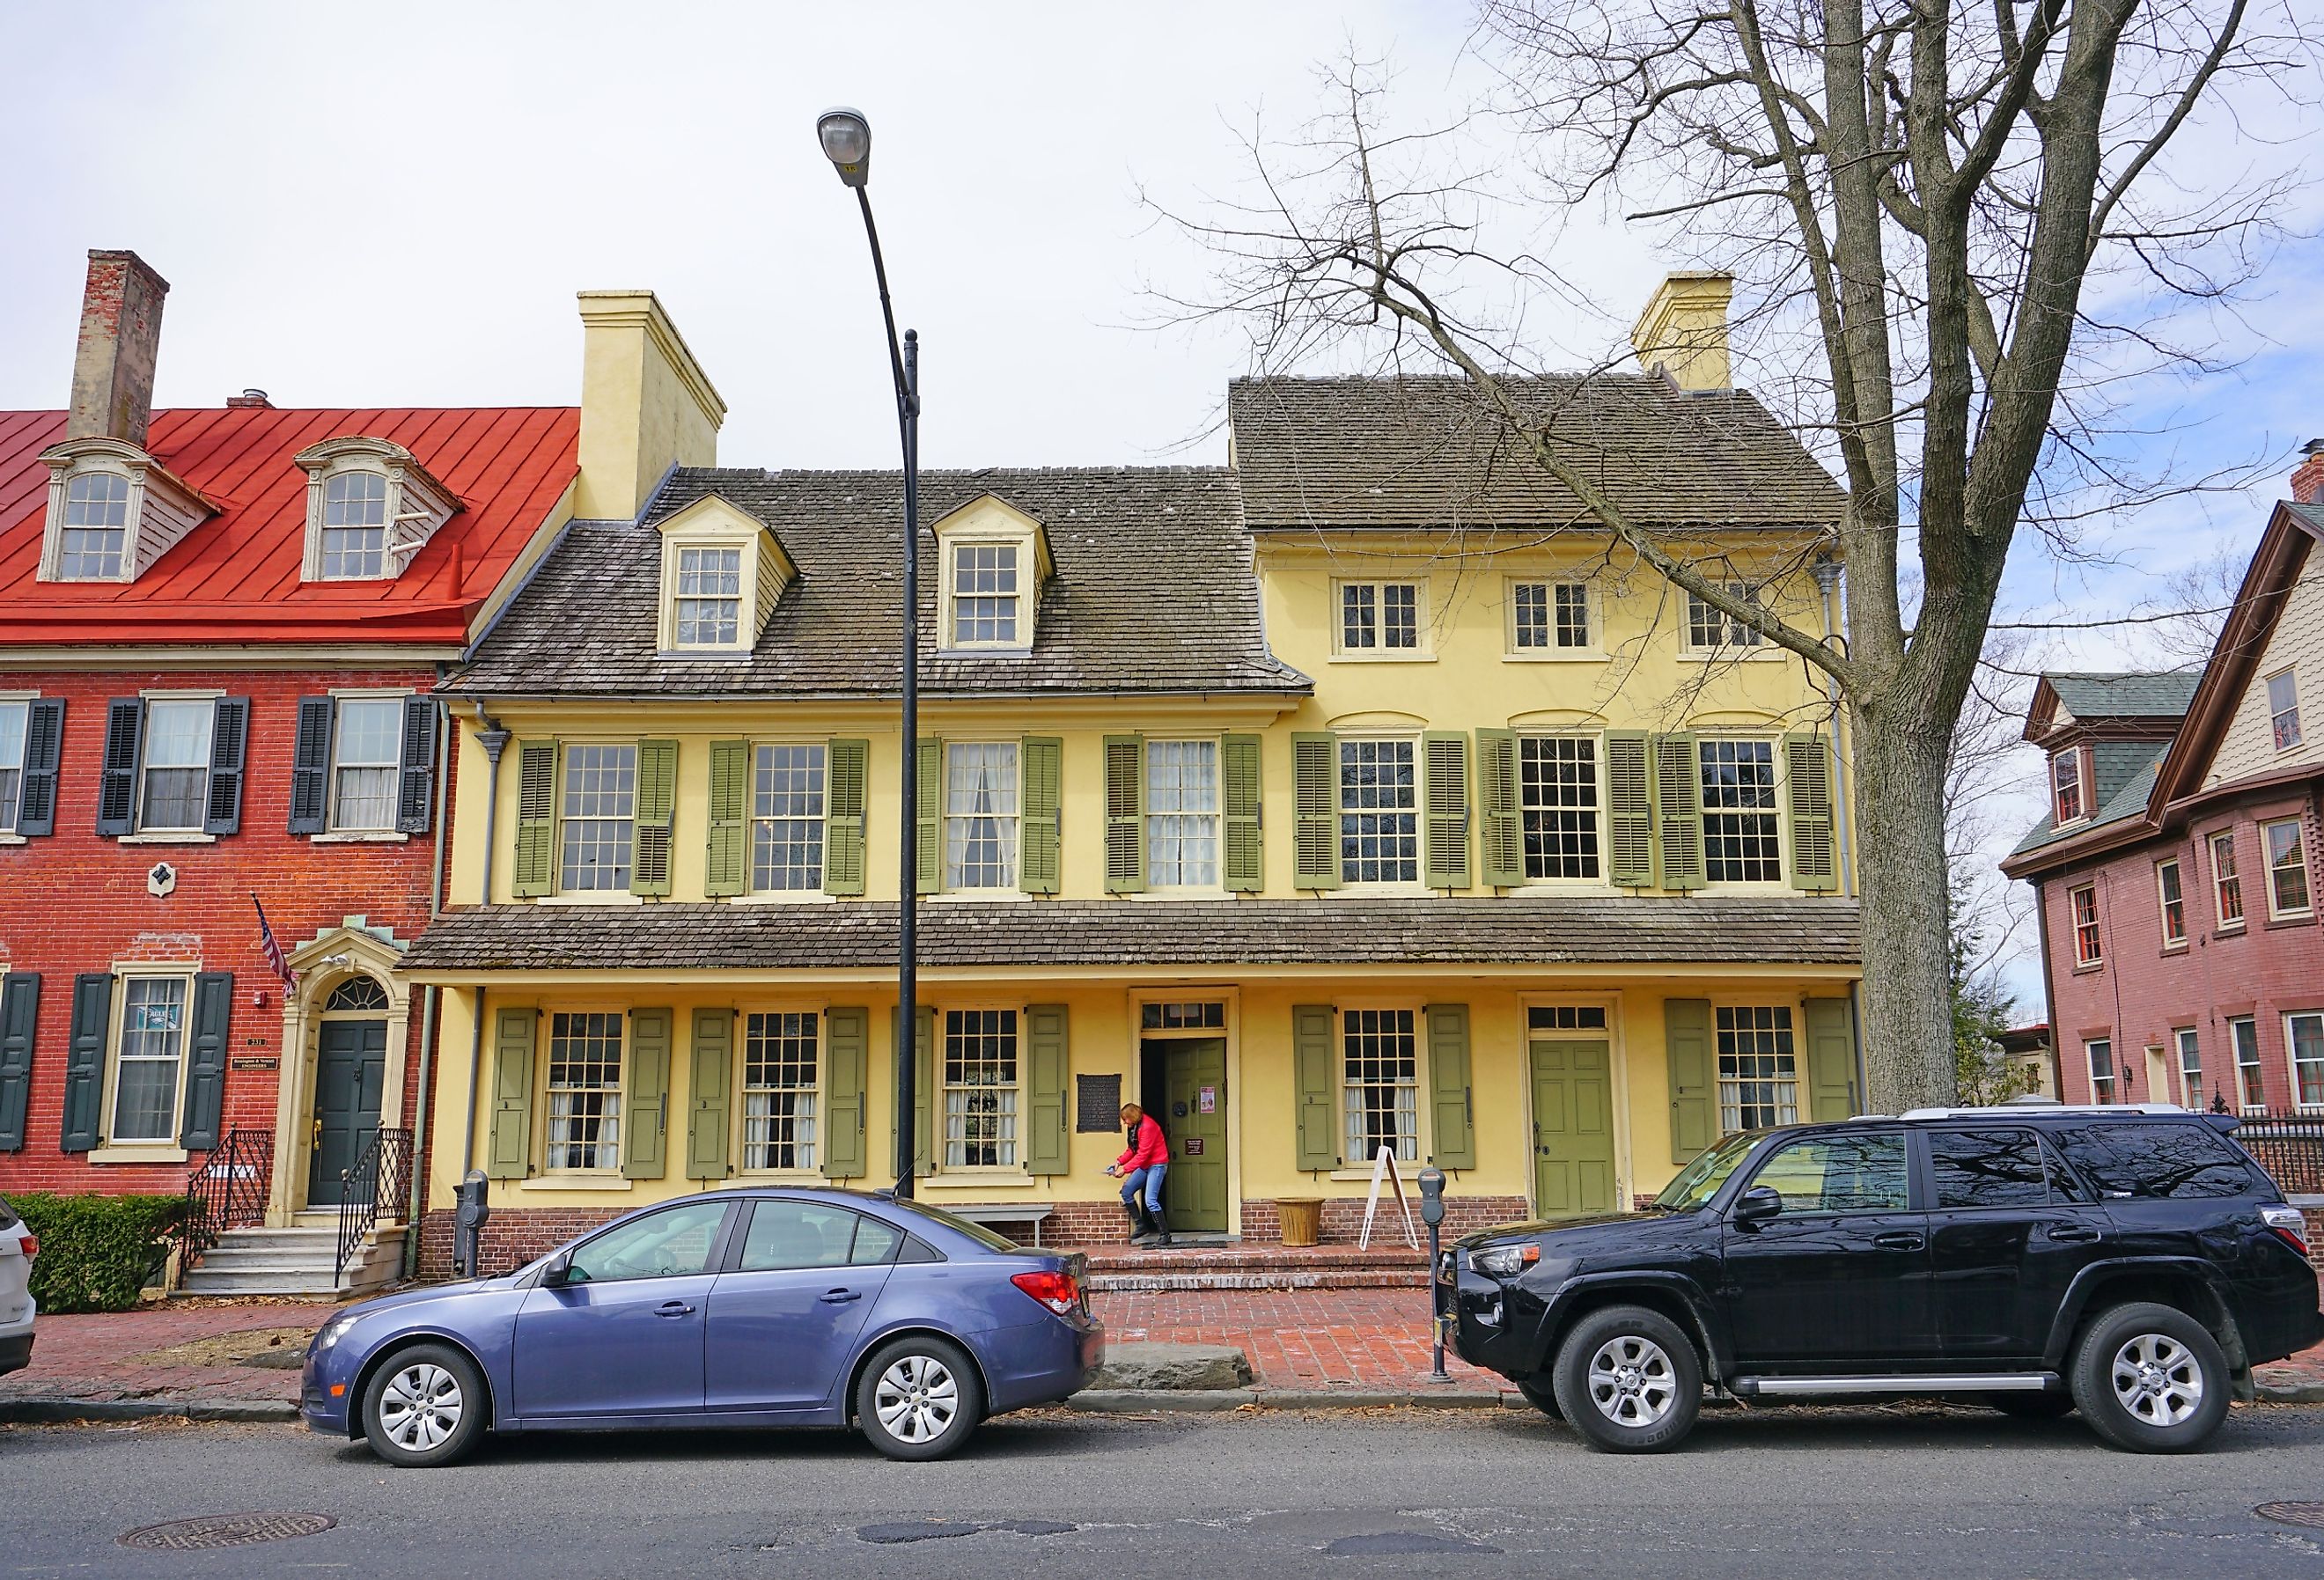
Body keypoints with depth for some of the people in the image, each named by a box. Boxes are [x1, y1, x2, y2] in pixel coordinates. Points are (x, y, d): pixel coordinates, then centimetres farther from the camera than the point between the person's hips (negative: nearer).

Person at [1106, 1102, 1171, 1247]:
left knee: (1150, 1200, -17)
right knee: (1126, 1192, 3)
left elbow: (1142, 1154, -23)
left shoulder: (1147, 1126, -21)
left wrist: (1125, 1169, -22)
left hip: (1157, 1165, -10)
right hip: (1144, 1165, 10)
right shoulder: (1134, 1127, 9)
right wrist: (1119, 1161, -3)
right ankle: (1141, 1225, 10)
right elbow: (1132, 1149, 13)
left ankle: (1165, 1235, -11)